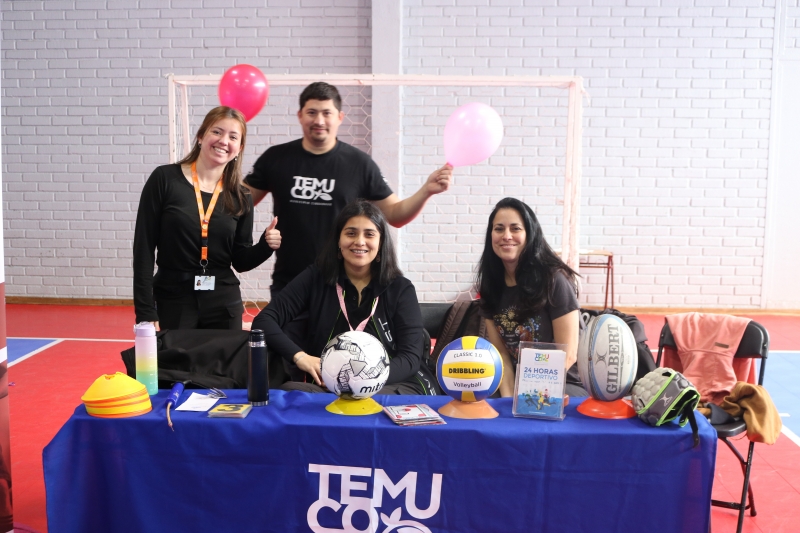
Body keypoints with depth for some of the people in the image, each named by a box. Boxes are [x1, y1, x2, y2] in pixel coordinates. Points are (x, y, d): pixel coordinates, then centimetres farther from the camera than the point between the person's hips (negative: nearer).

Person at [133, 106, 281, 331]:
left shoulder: (241, 197, 3)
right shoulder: (164, 179, -6)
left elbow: (240, 261, 8)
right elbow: (143, 248, -7)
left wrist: (266, 245, -12)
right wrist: (146, 311, -11)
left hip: (224, 305, 3)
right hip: (171, 302, -2)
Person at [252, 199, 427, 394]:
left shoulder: (401, 289, 4)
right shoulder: (315, 278, 6)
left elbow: (411, 358, -4)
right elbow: (264, 320, 2)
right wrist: (299, 356, -16)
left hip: (389, 387, -2)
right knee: (289, 391, -31)